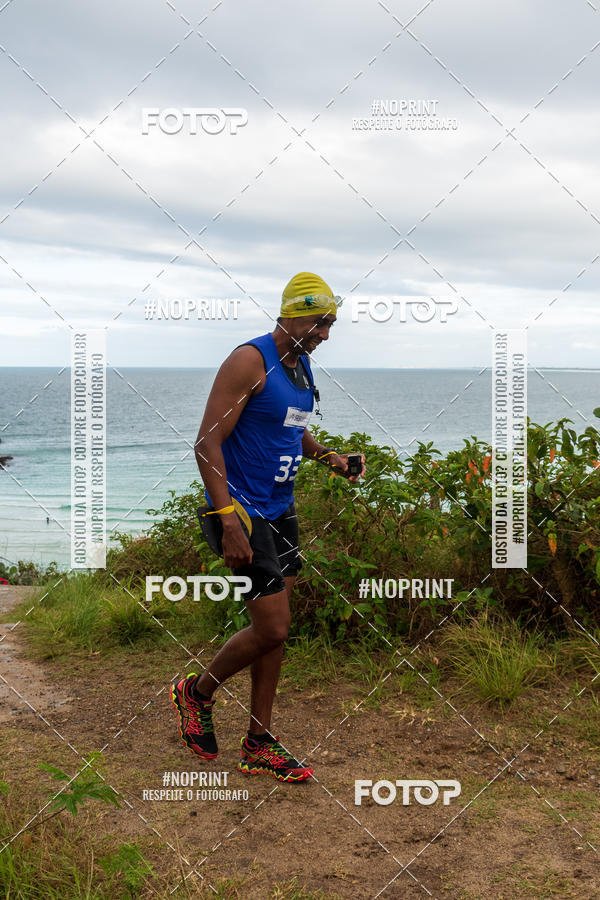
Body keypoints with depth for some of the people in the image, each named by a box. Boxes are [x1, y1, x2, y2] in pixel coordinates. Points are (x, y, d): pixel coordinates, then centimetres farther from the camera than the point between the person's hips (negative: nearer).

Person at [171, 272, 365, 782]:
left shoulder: (302, 366, 11)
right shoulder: (249, 361, -17)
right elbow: (207, 443, -20)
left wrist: (326, 455, 7)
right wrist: (230, 523, -26)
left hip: (281, 509, 9)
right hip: (243, 510, -9)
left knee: (274, 629, 10)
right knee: (272, 629, -9)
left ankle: (259, 744, 20)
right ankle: (196, 693, 16)